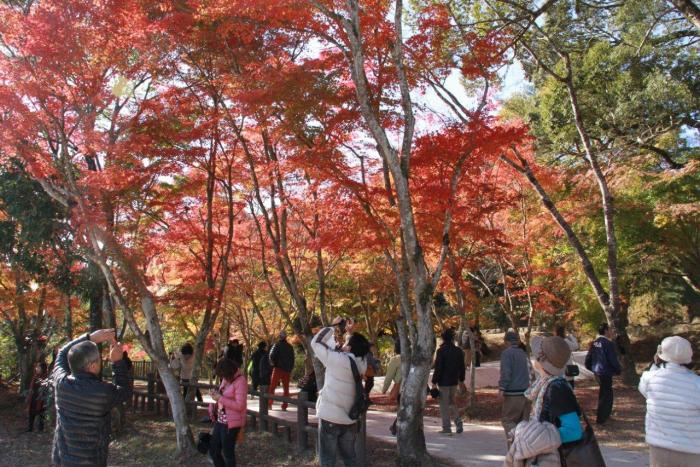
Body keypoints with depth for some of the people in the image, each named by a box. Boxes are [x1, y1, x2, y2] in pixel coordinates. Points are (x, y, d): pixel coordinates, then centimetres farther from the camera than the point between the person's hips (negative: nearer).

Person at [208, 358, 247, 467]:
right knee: (213, 450, 16)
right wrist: (216, 395, 0)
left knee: (228, 453, 4)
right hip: (220, 420, 8)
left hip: (231, 423, -8)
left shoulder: (240, 381, -19)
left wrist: (220, 398, -22)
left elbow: (239, 405, -23)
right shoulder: (226, 378, 4)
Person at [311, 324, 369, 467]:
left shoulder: (338, 359, -18)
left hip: (330, 418, -6)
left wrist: (333, 326, 1)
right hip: (349, 420, 6)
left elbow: (316, 342, -6)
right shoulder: (362, 363, -2)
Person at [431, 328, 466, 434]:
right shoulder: (458, 351, 5)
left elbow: (438, 368, -16)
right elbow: (462, 367, 12)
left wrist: (434, 382, -10)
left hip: (443, 382, -6)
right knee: (451, 402, 21)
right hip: (454, 381, 6)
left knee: (444, 405, 2)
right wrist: (461, 381, 23)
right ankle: (458, 423, 10)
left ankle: (446, 427, 5)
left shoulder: (441, 351, -14)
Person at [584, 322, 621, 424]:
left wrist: (592, 368, 23)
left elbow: (588, 358, 9)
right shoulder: (608, 343, -20)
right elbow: (613, 360, -18)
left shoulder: (594, 343, 4)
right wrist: (618, 370, -1)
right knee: (606, 394, 5)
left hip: (597, 372, 8)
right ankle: (600, 418, 10)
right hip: (606, 373, -8)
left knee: (603, 393, 24)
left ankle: (604, 414, 40)